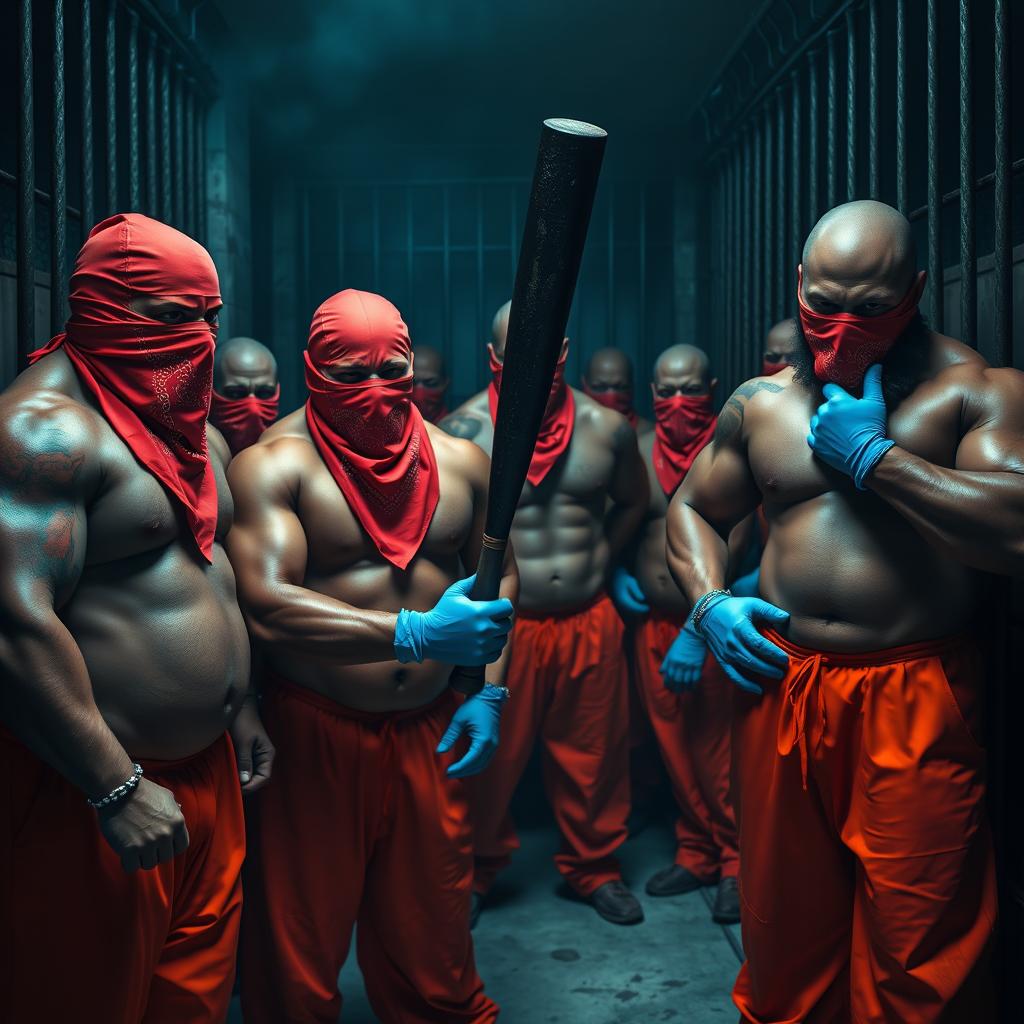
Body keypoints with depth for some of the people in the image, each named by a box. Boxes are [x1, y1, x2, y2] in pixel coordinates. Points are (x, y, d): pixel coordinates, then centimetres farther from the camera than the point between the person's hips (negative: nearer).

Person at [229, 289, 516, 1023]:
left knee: (431, 940, 14)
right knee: (300, 945, 10)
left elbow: (501, 579, 15)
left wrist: (492, 692, 3)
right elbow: (266, 606, -24)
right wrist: (413, 633, -29)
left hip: (430, 732, 4)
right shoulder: (273, 465, -11)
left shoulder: (460, 461, 5)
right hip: (314, 735, -3)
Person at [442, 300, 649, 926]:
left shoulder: (607, 427, -1)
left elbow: (634, 500, 17)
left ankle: (595, 868, 35)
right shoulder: (466, 429, -10)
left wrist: (600, 558, 9)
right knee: (490, 758, 9)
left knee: (594, 755, 14)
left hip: (590, 621, 3)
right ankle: (477, 872, 32)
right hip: (501, 623, -2)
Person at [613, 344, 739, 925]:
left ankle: (736, 862, 18)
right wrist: (616, 574, 2)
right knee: (674, 745, 12)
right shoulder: (639, 450, 5)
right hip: (652, 621, 5)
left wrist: (698, 631, -25)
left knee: (717, 748, 1)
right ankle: (696, 855, 27)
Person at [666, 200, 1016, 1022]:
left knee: (920, 953, 3)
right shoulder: (759, 403, 9)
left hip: (916, 700, -3)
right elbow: (692, 507, 21)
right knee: (783, 917, 17)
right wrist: (709, 602, 2)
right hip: (779, 684, 4)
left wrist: (873, 455, -16)